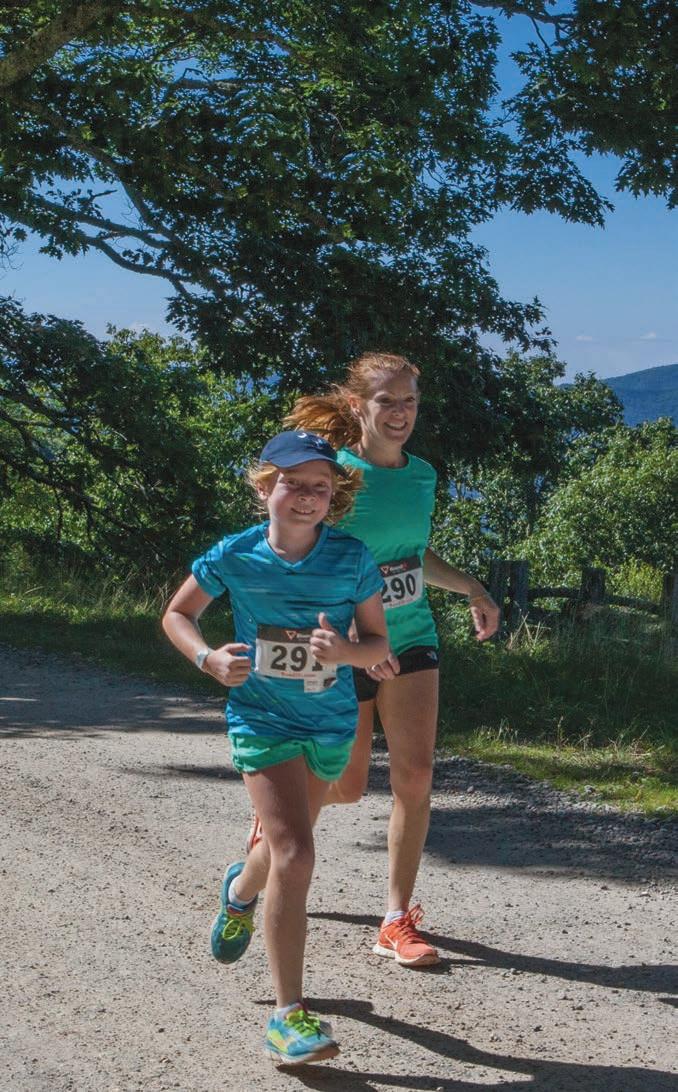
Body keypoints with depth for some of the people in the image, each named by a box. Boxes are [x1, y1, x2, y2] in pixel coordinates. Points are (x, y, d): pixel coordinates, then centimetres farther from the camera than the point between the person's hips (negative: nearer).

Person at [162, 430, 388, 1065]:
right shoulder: (235, 556, -11)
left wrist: (347, 652, -25)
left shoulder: (352, 559, -9)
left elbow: (380, 643, -2)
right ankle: (288, 1014, -11)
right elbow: (177, 614, 4)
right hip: (262, 720, -3)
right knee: (294, 854, -18)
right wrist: (209, 659, -15)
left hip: (330, 725, 3)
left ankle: (241, 889, 60)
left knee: (289, 844, 23)